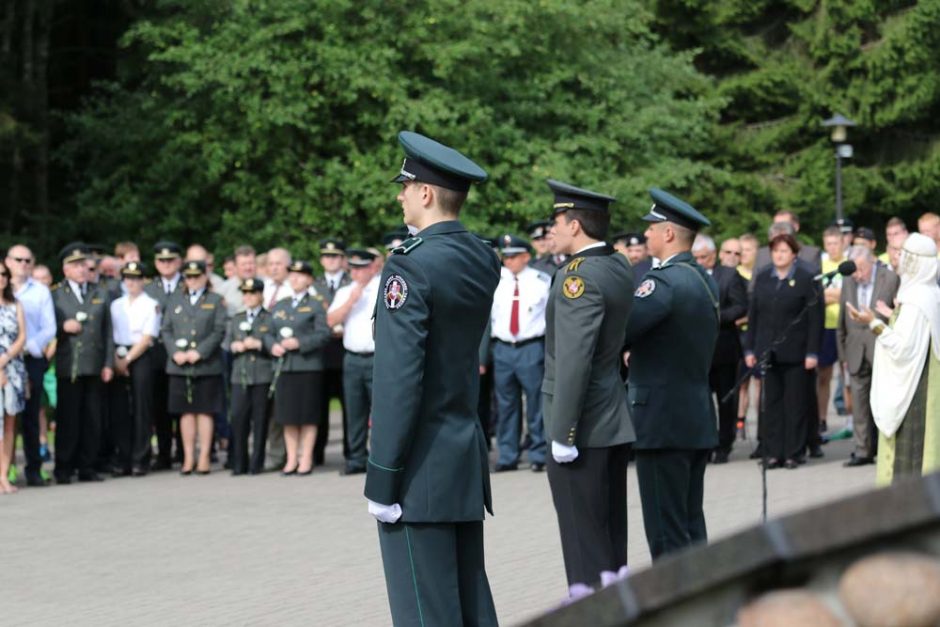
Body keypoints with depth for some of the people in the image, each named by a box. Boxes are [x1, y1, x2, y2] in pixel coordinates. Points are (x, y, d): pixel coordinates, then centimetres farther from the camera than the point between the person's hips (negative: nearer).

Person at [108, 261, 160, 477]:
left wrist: (128, 359, -9)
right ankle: (123, 460, 7)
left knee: (141, 408, -4)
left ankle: (140, 460, 1)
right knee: (119, 409, 2)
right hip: (118, 359, 4)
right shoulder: (116, 305, 14)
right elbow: (110, 334, 7)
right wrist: (116, 359, -7)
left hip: (141, 357, -4)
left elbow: (147, 338, -5)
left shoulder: (151, 305, 1)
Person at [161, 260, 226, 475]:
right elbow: (166, 330, 9)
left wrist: (199, 353, -13)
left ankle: (204, 458, 3)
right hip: (179, 366, 2)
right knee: (186, 412, 4)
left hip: (207, 366, -2)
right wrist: (175, 353, -7)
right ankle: (188, 458, 7)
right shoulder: (175, 300, 15)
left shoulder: (215, 301, 7)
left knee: (205, 411, -1)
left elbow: (219, 331, -2)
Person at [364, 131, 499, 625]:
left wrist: (382, 478, -15)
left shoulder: (411, 266, -16)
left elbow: (398, 379, -19)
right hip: (468, 460, 8)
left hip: (422, 467, -8)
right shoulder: (484, 260, 8)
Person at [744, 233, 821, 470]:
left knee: (795, 404, 2)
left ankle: (793, 453, 7)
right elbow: (753, 315, 11)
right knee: (771, 403, 4)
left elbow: (814, 318, -5)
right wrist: (749, 348, 5)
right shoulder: (762, 278, 11)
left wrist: (812, 352, -10)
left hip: (794, 352, -4)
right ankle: (772, 452, 8)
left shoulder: (805, 279, -1)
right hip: (768, 352, 4)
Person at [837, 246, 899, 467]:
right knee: (859, 404, 4)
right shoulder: (848, 282, 9)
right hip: (857, 353, 4)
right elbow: (842, 322, 13)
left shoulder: (890, 279, -5)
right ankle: (863, 450, 9)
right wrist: (844, 354, 11)